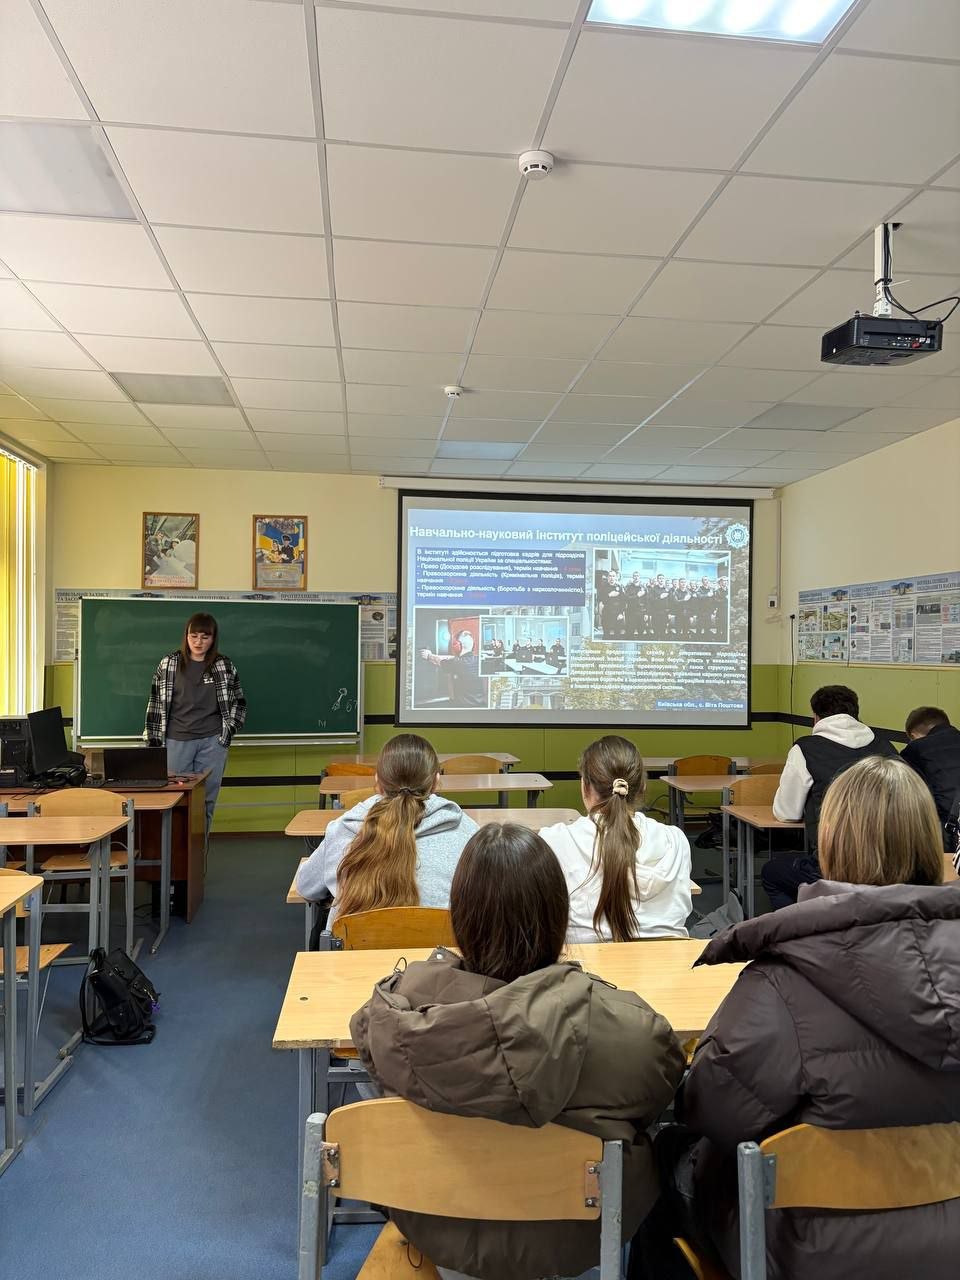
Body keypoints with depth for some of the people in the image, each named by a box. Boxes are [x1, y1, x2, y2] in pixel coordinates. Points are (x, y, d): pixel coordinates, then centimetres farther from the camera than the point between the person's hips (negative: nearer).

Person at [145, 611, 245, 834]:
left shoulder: (224, 666, 2)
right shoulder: (169, 663, 2)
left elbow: (238, 703, 12)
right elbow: (156, 703, 5)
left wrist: (229, 731, 2)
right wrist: (153, 740, 3)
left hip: (212, 742, 0)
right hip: (177, 741, 0)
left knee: (206, 800, 4)